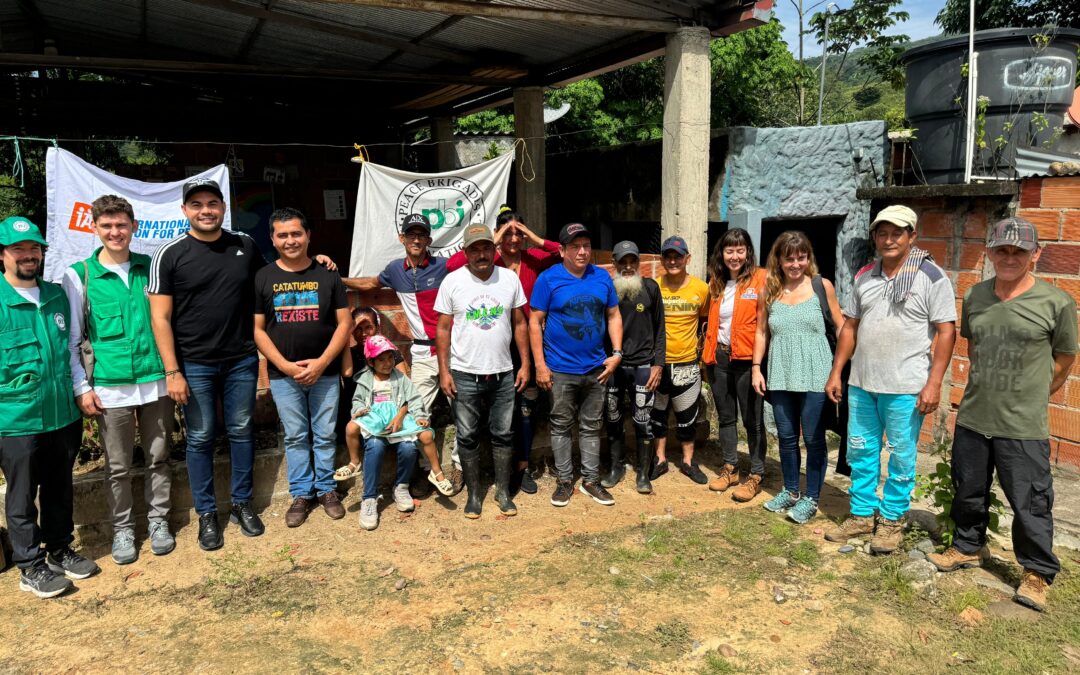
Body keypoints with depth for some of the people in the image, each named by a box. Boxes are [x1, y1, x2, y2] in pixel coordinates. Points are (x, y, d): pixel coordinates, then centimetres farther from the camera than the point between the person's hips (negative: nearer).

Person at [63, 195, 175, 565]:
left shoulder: (152, 268, 4)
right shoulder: (79, 276, -1)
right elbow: (70, 339, 1)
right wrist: (82, 387, -4)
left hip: (156, 381, 2)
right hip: (111, 388, -1)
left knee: (158, 459, 11)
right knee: (117, 466, 9)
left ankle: (159, 520, 27)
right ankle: (122, 529, 24)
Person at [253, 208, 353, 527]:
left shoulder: (327, 275, 1)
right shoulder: (263, 278, 1)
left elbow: (344, 323, -1)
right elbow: (257, 329, 0)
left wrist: (321, 363, -11)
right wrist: (285, 365, -10)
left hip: (324, 372, 0)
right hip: (283, 374, 0)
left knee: (325, 435, 8)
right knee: (295, 436, 8)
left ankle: (327, 489, 23)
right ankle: (301, 493, 21)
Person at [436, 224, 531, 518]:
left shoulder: (510, 278, 1)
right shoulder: (452, 281, -5)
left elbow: (519, 324, 6)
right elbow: (443, 329, -2)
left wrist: (525, 364, 1)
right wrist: (444, 371, -6)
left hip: (503, 374, 2)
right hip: (465, 375, -1)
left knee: (503, 435, 11)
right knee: (468, 437, 8)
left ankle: (503, 491, 26)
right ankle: (473, 493, 23)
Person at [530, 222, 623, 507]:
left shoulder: (602, 277, 3)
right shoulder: (548, 279, -7)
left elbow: (614, 315, 10)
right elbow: (535, 322, -7)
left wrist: (616, 353, -1)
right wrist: (540, 364, -10)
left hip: (596, 368, 3)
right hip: (560, 370, -3)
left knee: (591, 426, 13)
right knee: (561, 426, 9)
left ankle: (591, 480, 24)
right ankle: (564, 480, 22)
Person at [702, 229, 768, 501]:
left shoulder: (761, 279, -8)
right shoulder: (717, 283, 11)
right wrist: (708, 352, 12)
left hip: (747, 358, -6)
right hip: (720, 357, 6)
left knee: (752, 420, 3)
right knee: (725, 416, 15)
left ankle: (756, 475, 13)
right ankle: (730, 468, 28)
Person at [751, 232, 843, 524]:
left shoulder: (821, 286, -3)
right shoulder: (769, 291, 6)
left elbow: (841, 326, 2)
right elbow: (761, 332, 11)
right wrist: (756, 368, 7)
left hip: (815, 376, -3)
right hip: (780, 376, 3)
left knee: (814, 438, 3)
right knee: (786, 437, 13)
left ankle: (811, 498, 17)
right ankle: (790, 491, 30)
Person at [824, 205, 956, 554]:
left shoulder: (931, 277, -7)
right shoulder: (864, 276, 8)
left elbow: (946, 332, -9)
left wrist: (934, 383, -15)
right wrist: (836, 372, 10)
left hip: (905, 387, -5)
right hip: (861, 383, 5)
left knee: (901, 457, 5)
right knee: (860, 452, 13)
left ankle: (891, 520, 21)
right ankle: (862, 515, 27)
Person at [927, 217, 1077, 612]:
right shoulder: (975, 297, 3)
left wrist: (1027, 396, 6)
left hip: (1023, 426, -4)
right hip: (972, 417, 5)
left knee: (1030, 502, 5)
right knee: (969, 491, 19)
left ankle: (1037, 574, 23)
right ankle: (967, 548, 39)